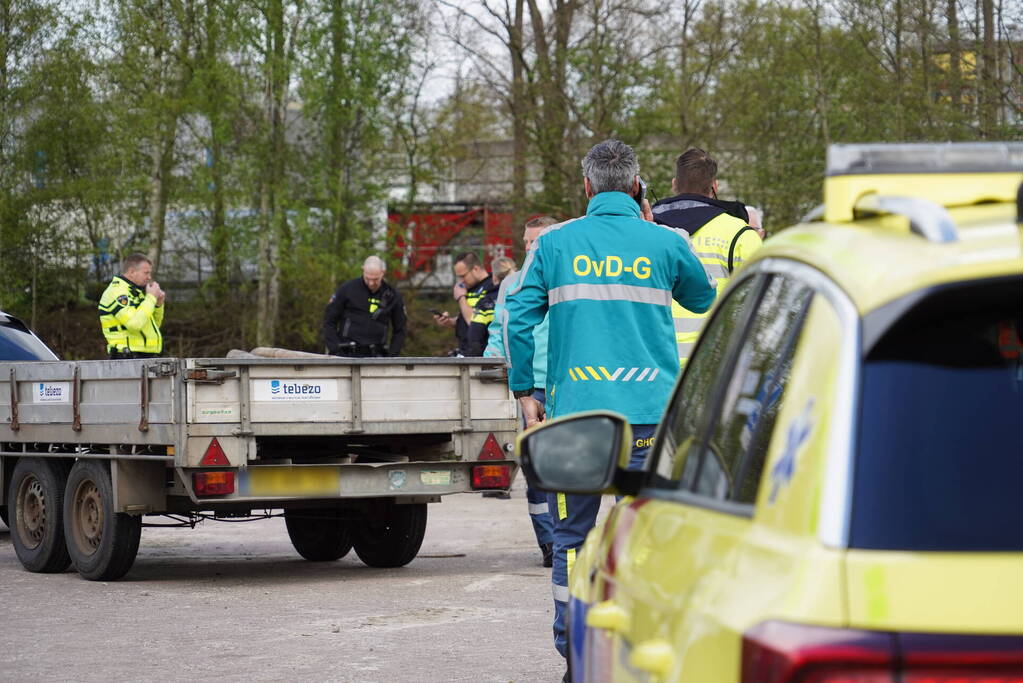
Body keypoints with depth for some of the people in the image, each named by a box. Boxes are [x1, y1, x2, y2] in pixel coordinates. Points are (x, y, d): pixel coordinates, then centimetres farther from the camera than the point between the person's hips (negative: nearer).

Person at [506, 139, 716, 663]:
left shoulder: (555, 242, 4)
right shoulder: (664, 242, 4)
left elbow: (519, 319, 2)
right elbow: (703, 299, 21)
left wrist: (525, 392, 10)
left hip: (576, 409, 0)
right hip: (649, 410, 0)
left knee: (571, 535, 7)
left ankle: (574, 655, 7)